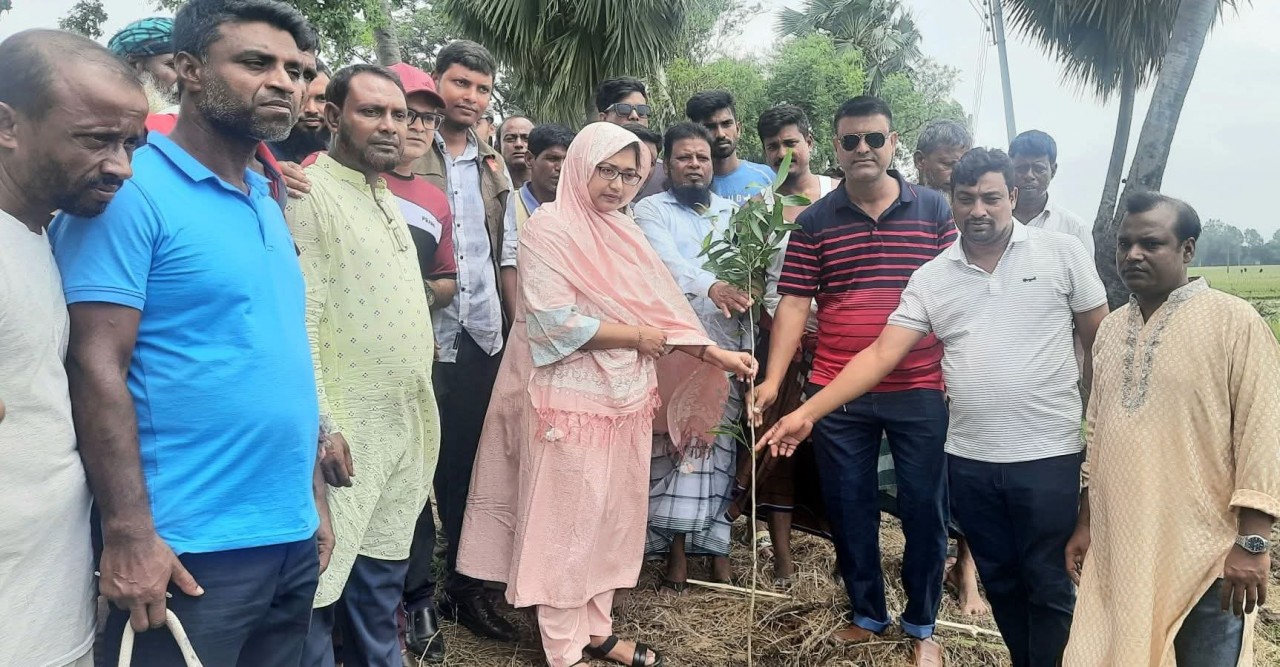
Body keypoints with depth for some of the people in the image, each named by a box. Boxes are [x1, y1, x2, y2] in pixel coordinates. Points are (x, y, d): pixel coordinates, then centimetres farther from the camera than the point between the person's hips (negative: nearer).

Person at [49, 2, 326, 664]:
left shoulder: (270, 207, 11)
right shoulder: (132, 192, -11)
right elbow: (97, 368, -16)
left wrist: (316, 499, 14)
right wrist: (128, 536, -19)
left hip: (291, 536, 8)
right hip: (189, 550, -7)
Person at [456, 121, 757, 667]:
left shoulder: (623, 233, 11)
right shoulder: (549, 228, -10)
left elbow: (662, 309, 11)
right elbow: (556, 320, -19)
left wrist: (716, 355, 3)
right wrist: (634, 336, -11)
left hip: (626, 398, 7)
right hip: (571, 401, -7)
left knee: (613, 517, 13)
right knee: (567, 523, 1)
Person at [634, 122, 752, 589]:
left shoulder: (733, 213, 18)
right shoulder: (652, 210, 3)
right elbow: (666, 262, -16)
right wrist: (711, 286, -33)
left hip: (726, 347, 3)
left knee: (718, 445, 5)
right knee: (675, 444, -4)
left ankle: (714, 541, 13)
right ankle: (677, 546, 4)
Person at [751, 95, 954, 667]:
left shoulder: (934, 210, 3)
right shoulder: (815, 221, 3)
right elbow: (794, 303, -1)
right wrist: (772, 380, -9)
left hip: (920, 390, 0)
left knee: (924, 509, 8)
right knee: (848, 508, 11)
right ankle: (866, 615, 32)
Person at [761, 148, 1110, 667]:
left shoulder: (1061, 252, -3)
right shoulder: (930, 278, 3)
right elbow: (881, 355, -3)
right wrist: (807, 412, -11)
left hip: (1049, 456, -3)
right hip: (969, 459, 3)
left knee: (1047, 585, 8)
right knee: (999, 581, 17)